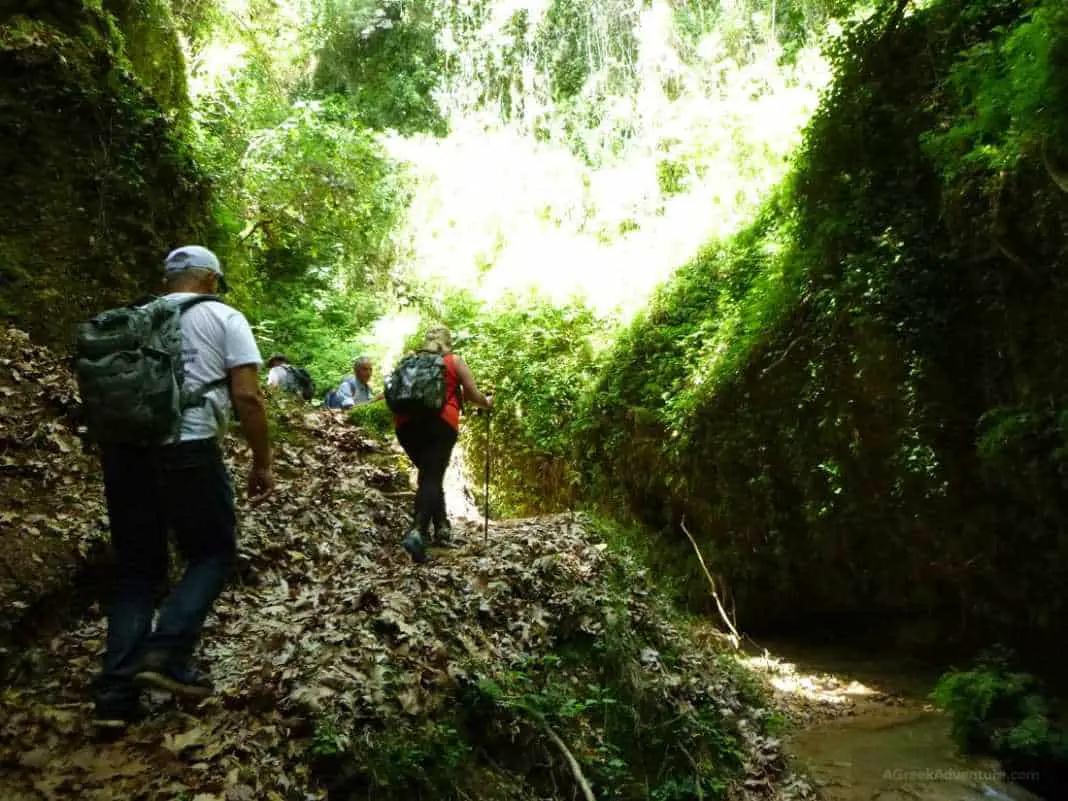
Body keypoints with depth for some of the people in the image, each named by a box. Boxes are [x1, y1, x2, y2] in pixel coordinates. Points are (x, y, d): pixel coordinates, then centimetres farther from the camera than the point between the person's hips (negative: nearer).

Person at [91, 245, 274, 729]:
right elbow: (247, 397, -5)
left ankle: (115, 694, 10)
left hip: (123, 448, 5)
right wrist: (262, 463, 2)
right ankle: (165, 654, -2)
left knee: (136, 569, 14)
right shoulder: (223, 318, 5)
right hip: (186, 450, -5)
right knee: (213, 553, 14)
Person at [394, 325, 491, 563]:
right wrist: (487, 403, 29)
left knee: (429, 474, 20)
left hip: (406, 423, 4)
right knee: (432, 476, -9)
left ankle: (442, 527, 21)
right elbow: (472, 395, 9)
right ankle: (418, 532, -28)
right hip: (439, 422, -4)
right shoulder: (454, 361, 12)